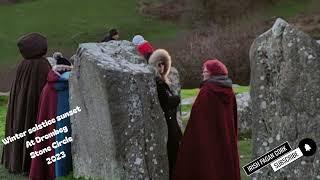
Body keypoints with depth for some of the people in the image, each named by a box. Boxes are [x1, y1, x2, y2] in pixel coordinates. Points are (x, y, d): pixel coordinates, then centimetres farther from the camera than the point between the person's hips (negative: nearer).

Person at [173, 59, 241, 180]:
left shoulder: (206, 91, -16)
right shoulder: (229, 91, 6)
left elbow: (198, 117, -16)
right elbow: (234, 117, 14)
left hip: (208, 139, -7)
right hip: (227, 139, 7)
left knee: (207, 168, -1)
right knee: (226, 168, 13)